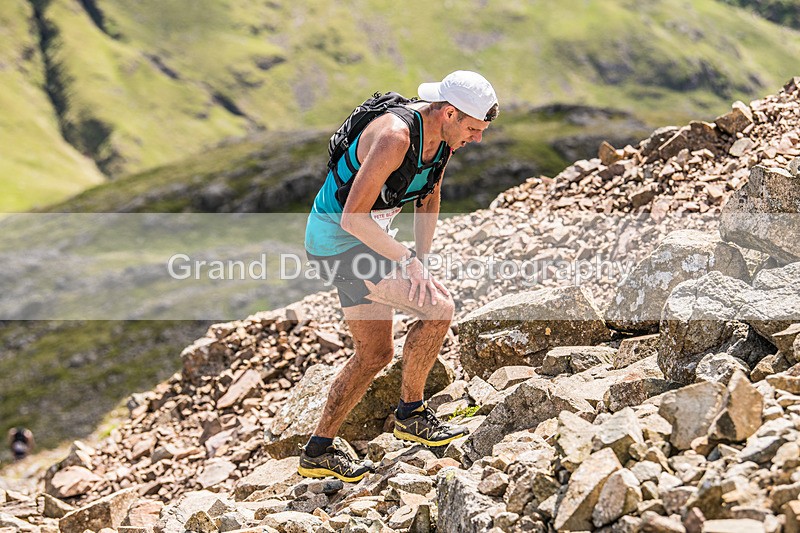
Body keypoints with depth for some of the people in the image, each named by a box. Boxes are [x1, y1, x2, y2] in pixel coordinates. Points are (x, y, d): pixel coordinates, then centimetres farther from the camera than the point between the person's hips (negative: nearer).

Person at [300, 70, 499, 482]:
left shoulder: (443, 135, -1)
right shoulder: (395, 136, -29)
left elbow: (429, 197, 15)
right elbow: (353, 217, -30)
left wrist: (421, 259, 4)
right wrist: (407, 260, -24)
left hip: (364, 238, 10)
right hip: (339, 240, -10)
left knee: (374, 355, 13)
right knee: (438, 307, -18)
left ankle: (319, 452, 21)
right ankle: (411, 413, -1)